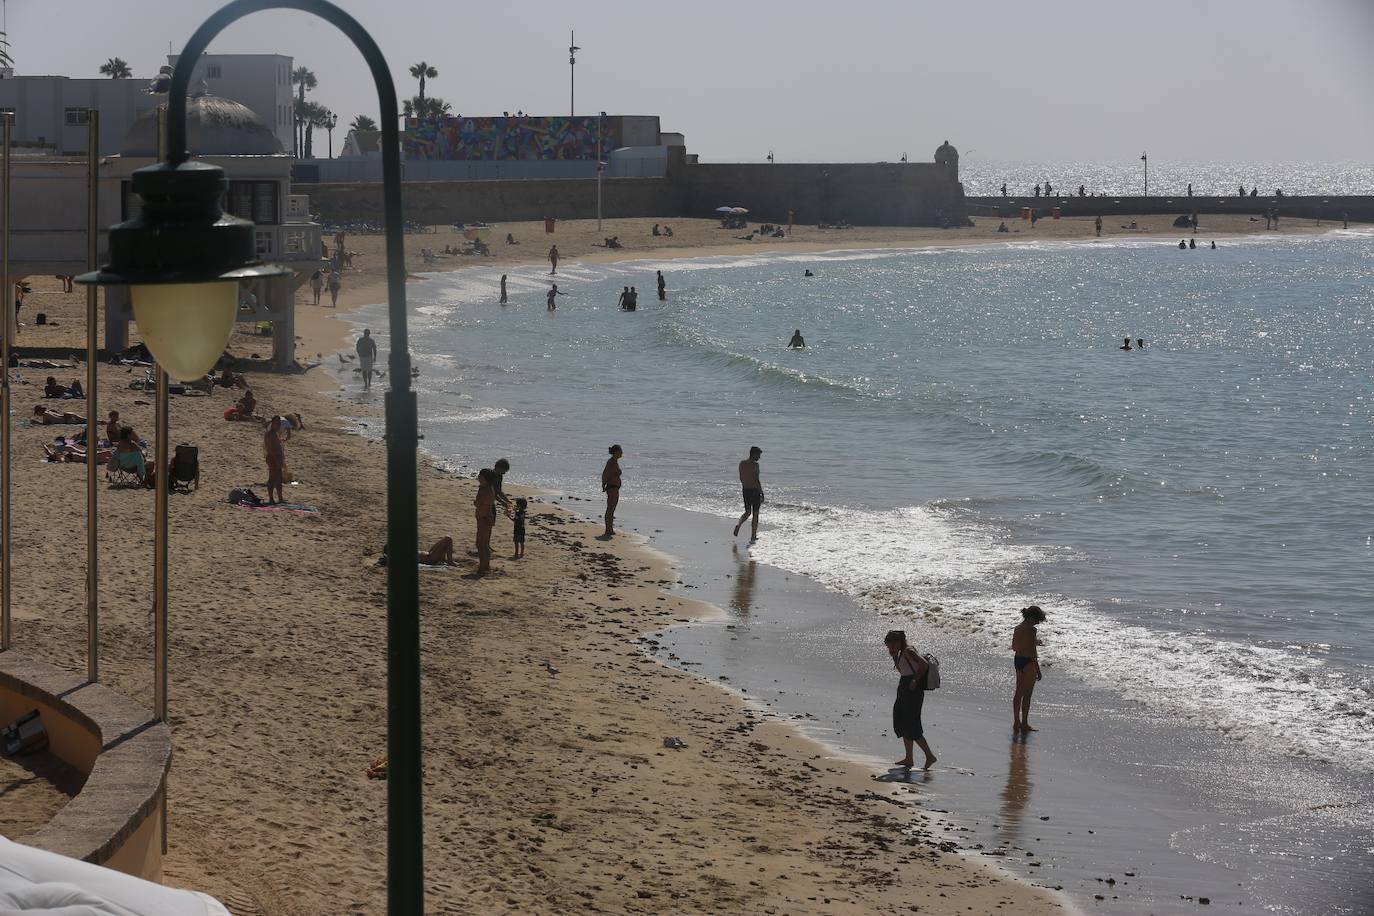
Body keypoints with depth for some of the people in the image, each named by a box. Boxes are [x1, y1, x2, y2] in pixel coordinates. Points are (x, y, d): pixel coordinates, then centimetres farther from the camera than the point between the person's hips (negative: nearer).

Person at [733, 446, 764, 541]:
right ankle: (753, 537, 9)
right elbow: (756, 480, -19)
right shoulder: (755, 464, -16)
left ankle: (738, 524, -9)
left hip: (745, 490, 6)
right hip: (754, 490, -6)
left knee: (747, 512, 20)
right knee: (755, 514, 6)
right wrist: (762, 494, -13)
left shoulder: (742, 463, 4)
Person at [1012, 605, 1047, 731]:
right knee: (1027, 694, 0)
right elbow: (1032, 652, -19)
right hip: (1028, 662, -8)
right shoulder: (1031, 630, -17)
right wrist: (1038, 670, -14)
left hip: (1018, 660, 8)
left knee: (1019, 693, 15)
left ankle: (1016, 722, 21)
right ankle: (1024, 724, 5)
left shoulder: (1017, 628, 7)